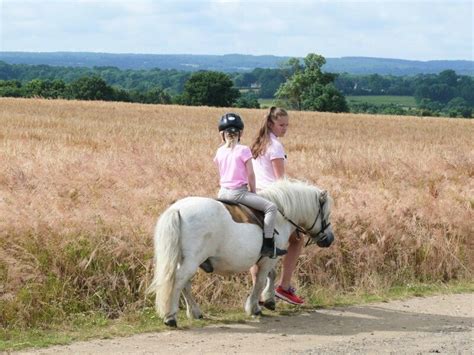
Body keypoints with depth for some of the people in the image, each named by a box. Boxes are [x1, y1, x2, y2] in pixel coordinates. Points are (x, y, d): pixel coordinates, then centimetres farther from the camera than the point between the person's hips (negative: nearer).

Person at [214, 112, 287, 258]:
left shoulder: (219, 152, 8)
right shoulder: (243, 150, -7)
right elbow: (250, 175, -7)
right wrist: (253, 192, 8)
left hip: (223, 192, 6)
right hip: (238, 192, -6)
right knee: (271, 207, -7)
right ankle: (268, 245, -15)